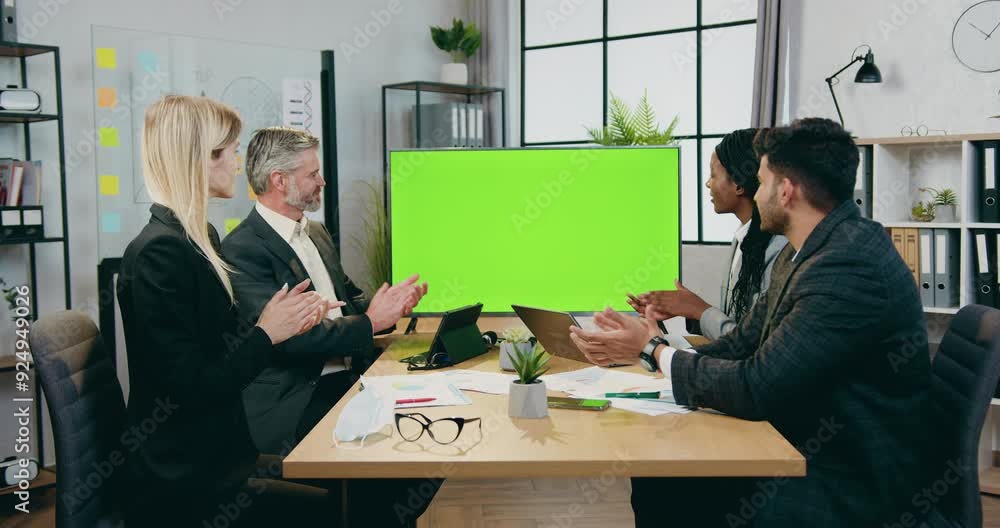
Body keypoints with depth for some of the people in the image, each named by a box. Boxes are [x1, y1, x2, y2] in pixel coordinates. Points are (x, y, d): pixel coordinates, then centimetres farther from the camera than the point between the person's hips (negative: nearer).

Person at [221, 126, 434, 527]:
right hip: (296, 406, -8)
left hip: (347, 380, 8)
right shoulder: (243, 249, -11)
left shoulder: (317, 234, 17)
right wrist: (370, 322, -17)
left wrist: (391, 304, 2)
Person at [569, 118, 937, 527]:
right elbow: (741, 346, 7)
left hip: (855, 487, -8)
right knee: (654, 475, 0)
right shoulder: (800, 254, 7)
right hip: (807, 452, 8)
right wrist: (644, 346, -6)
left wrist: (652, 348, -13)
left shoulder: (851, 267, -25)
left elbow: (755, 390, -26)